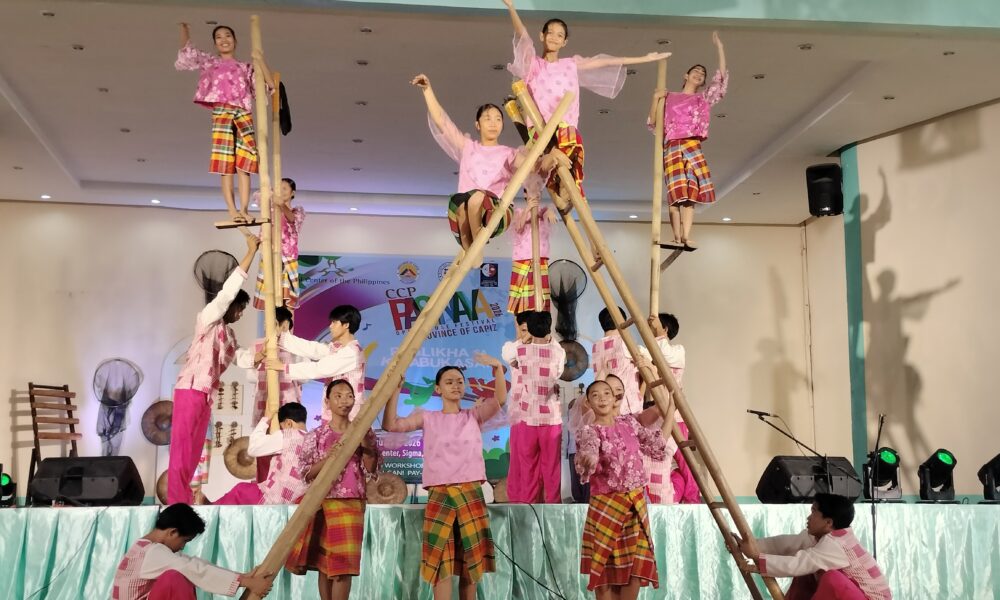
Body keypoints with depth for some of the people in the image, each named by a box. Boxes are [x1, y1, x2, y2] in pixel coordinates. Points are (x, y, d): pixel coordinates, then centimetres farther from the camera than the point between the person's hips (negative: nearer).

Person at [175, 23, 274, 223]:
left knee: (243, 165, -9)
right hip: (221, 112, -1)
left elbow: (269, 86, 14)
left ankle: (244, 209, -12)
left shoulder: (245, 68, 22)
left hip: (243, 114, 1)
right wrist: (184, 30, 12)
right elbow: (186, 57, 11)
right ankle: (233, 211, -12)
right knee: (226, 165, -9)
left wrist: (260, 61, 9)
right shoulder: (210, 62, 21)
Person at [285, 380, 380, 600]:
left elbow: (371, 471, 2)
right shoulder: (316, 435, 4)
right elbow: (307, 474, 0)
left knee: (342, 563, -4)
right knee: (324, 563, 5)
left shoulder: (363, 433, 6)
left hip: (351, 503, 0)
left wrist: (366, 447, -13)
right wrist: (329, 457, -14)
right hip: (322, 503, 1)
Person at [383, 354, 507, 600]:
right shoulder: (427, 418, 10)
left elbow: (500, 399, -8)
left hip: (471, 494, 1)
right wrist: (395, 389, -9)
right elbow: (390, 424, -2)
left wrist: (497, 368, -22)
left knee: (471, 559, 5)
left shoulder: (474, 415, 10)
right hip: (439, 495, -1)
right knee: (441, 560, -2)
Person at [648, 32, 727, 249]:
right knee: (676, 192, -12)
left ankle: (687, 237, -15)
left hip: (693, 146, 2)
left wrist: (720, 47, 10)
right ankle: (677, 237, -14)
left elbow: (722, 79, 12)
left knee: (690, 192, -9)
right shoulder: (670, 98, 16)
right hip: (673, 147, -2)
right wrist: (655, 98, 0)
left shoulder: (704, 98, 21)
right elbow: (652, 122, 12)